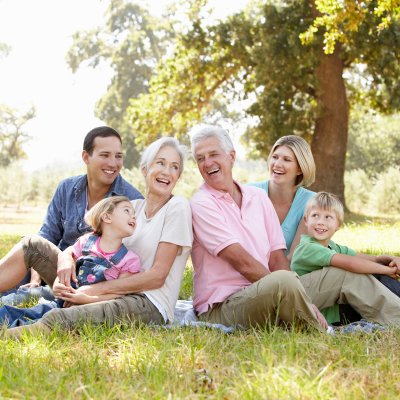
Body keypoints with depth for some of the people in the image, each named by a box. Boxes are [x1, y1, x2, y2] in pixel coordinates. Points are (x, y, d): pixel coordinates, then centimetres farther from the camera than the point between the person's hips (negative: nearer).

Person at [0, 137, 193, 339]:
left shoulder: (177, 207, -5)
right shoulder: (134, 206, 15)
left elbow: (157, 276, -11)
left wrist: (96, 289, -15)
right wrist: (66, 255, -14)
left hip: (149, 305, -7)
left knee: (56, 320, -36)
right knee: (33, 245, 2)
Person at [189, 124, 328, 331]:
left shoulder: (259, 197, 14)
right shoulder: (201, 204, -5)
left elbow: (277, 258, 5)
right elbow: (241, 262, -14)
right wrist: (279, 289, -18)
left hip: (263, 295, 6)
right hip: (219, 309, -5)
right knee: (284, 281, -33)